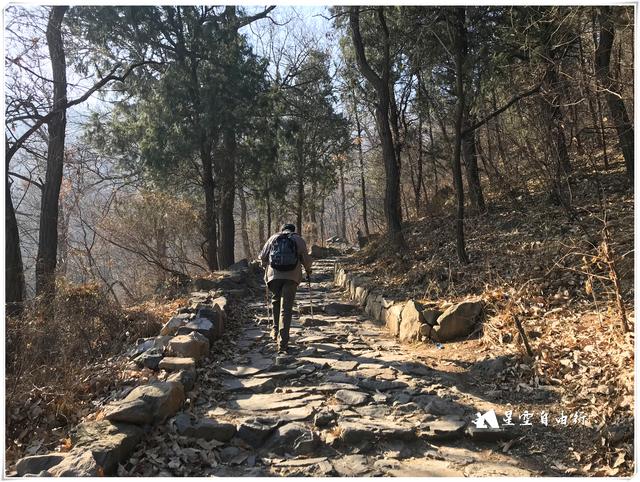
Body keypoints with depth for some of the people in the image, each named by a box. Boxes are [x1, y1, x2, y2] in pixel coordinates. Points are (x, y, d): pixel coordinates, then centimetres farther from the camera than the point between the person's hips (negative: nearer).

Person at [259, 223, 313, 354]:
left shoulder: (273, 238, 14)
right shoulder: (298, 239, 9)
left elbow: (262, 256, 17)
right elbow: (306, 258, 9)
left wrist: (266, 265, 37)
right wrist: (308, 270, 29)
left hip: (274, 275, 2)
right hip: (292, 276, -1)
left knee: (276, 300, 26)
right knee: (286, 308, -2)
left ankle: (276, 329, 28)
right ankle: (282, 342, -6)